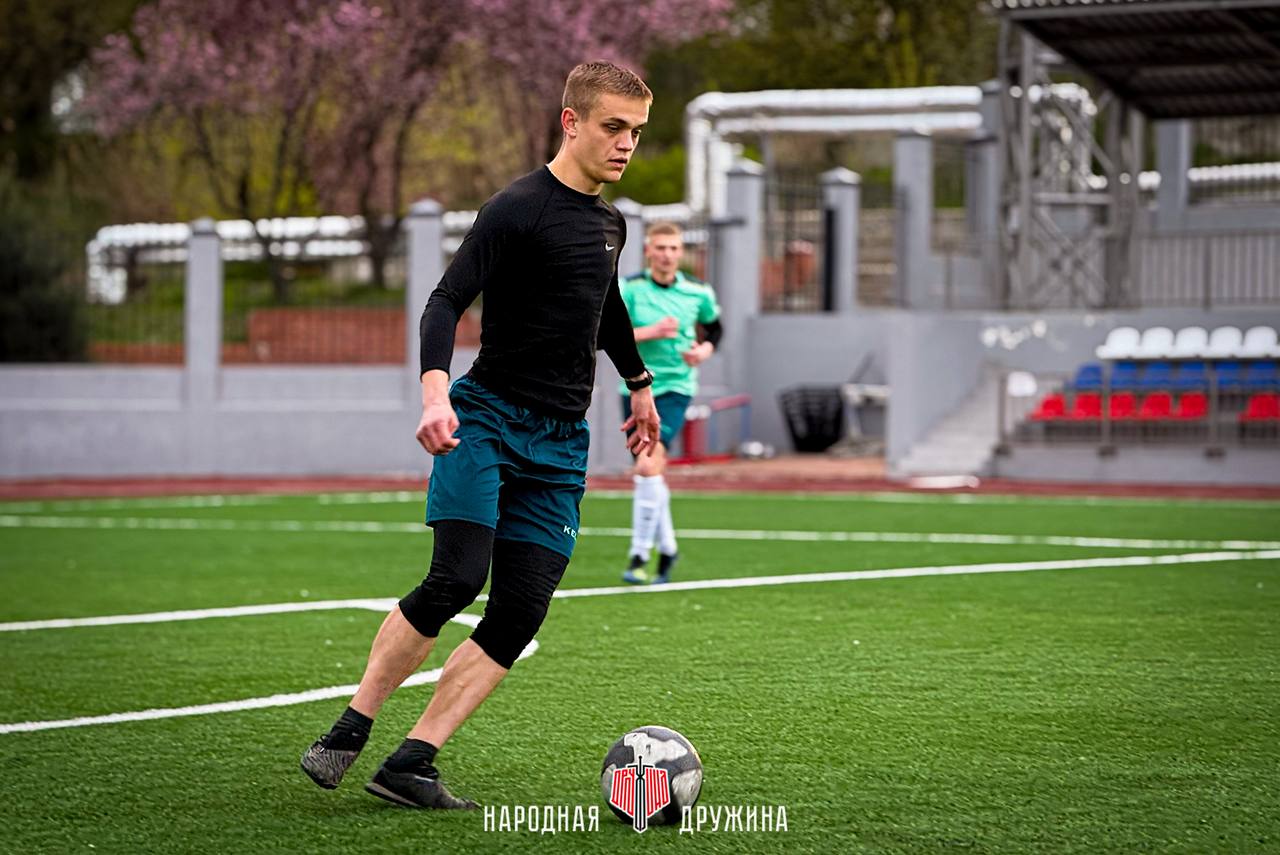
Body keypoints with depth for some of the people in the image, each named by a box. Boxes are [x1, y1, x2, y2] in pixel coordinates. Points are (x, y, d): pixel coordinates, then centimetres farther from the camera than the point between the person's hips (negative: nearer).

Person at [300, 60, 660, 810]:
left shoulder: (610, 224, 15)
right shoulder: (520, 209, -9)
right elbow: (446, 303, -18)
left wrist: (640, 384, 45)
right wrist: (436, 391, -34)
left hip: (561, 442, 7)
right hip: (486, 418, -7)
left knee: (519, 618, -6)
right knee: (457, 579, -22)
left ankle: (412, 764, -4)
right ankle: (349, 733, -6)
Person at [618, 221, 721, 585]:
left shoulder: (698, 292, 1)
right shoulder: (629, 289, -5)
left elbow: (714, 327, 20)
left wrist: (705, 350, -1)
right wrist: (650, 332, -23)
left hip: (675, 388, -2)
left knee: (649, 465, -20)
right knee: (652, 473, 11)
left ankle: (639, 555, -16)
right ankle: (667, 548, 30)